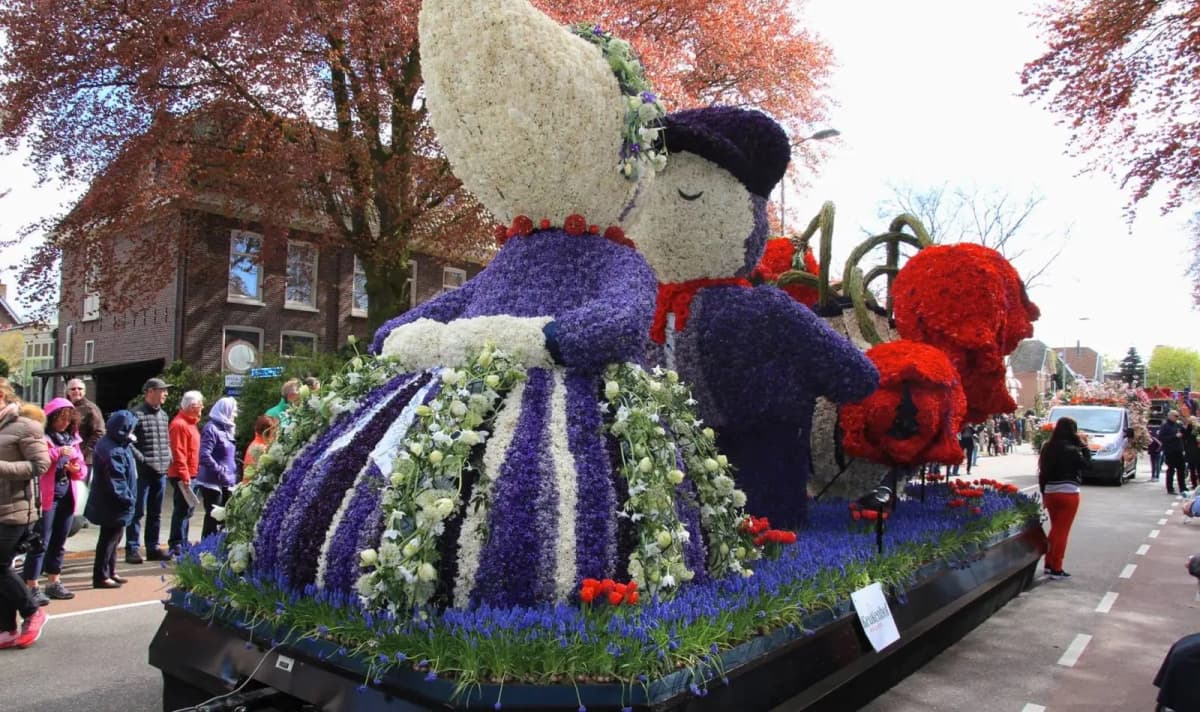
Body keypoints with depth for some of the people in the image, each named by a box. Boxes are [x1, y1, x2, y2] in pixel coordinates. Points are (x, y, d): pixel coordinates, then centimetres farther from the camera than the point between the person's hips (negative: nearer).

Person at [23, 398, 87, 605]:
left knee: (59, 542, 14)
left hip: (67, 495, 7)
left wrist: (77, 469, -4)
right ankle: (32, 586, 1)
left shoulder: (72, 438, 14)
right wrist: (58, 452, -25)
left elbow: (82, 468, 17)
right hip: (46, 495, -7)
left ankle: (54, 583, 24)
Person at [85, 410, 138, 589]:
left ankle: (110, 572, 32)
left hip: (114, 506, 11)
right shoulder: (112, 451, -26)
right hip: (113, 506, -11)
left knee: (113, 538, 20)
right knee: (109, 539, 1)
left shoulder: (120, 445, 7)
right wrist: (128, 500, -21)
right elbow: (116, 482, -26)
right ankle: (101, 576, 11)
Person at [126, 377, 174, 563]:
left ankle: (153, 548, 20)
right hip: (143, 471, -7)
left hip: (161, 471, 7)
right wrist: (142, 459, -17)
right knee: (137, 512, -2)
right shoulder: (137, 414, -9)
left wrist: (168, 457, 7)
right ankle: (132, 549, 4)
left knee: (156, 513, 12)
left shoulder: (163, 415, 14)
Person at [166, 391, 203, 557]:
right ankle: (176, 546, -3)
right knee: (182, 510, -8)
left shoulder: (190, 423, 17)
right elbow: (178, 454, -20)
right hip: (183, 476, -10)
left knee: (186, 511, 15)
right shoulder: (179, 424, -15)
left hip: (189, 475, 10)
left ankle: (182, 544, 23)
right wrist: (184, 476, -22)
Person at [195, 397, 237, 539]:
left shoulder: (227, 429, 14)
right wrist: (220, 471, -18)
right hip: (213, 482, -8)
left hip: (227, 483, 8)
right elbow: (204, 456, -22)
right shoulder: (212, 429, -12)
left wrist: (233, 476, 12)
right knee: (213, 518, -5)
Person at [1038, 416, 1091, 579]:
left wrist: (1043, 494, 14)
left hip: (1050, 493, 6)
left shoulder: (1047, 448, 4)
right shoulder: (1071, 450, -16)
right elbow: (1087, 464, -5)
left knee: (1055, 528, 20)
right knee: (1062, 531, 2)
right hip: (1068, 493, -6)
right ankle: (1056, 569, 4)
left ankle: (1049, 564, 24)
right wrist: (1084, 445, -2)